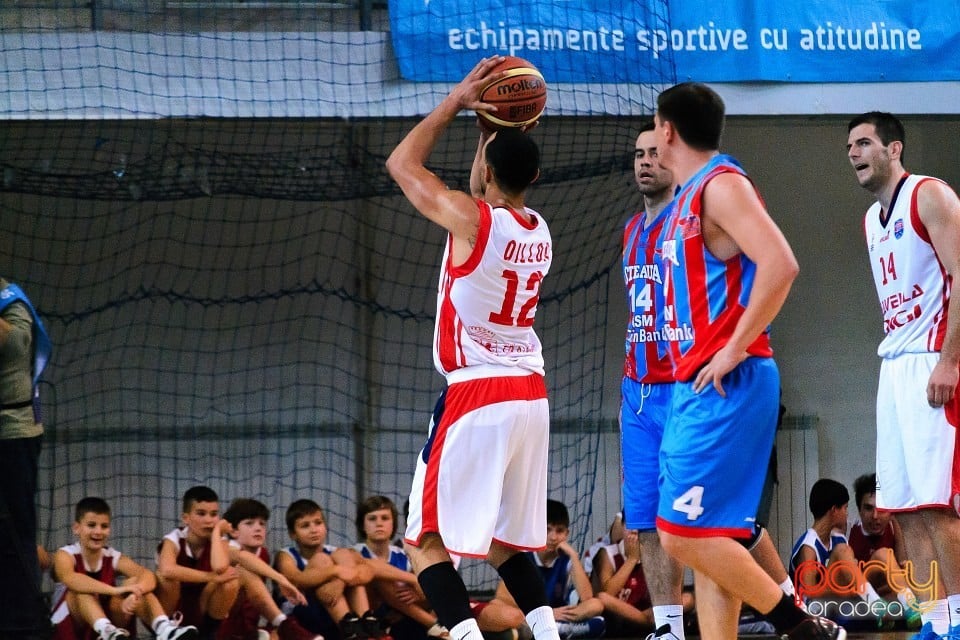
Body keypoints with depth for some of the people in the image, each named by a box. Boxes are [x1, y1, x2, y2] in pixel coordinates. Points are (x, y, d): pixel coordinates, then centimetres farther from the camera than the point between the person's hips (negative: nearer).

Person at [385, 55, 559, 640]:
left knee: (425, 539, -2)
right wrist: (502, 128, 23)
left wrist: (457, 102, 8)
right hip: (531, 394, 7)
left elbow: (403, 163, 3)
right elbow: (497, 196, 31)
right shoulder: (538, 230, 8)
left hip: (477, 397, -7)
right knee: (503, 539, 20)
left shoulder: (470, 218, -13)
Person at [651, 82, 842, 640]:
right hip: (696, 387, 10)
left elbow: (780, 264, -23)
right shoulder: (689, 197, 18)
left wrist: (734, 349, -21)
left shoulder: (722, 185, -11)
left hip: (726, 385, -10)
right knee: (704, 536, 7)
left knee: (687, 533, -14)